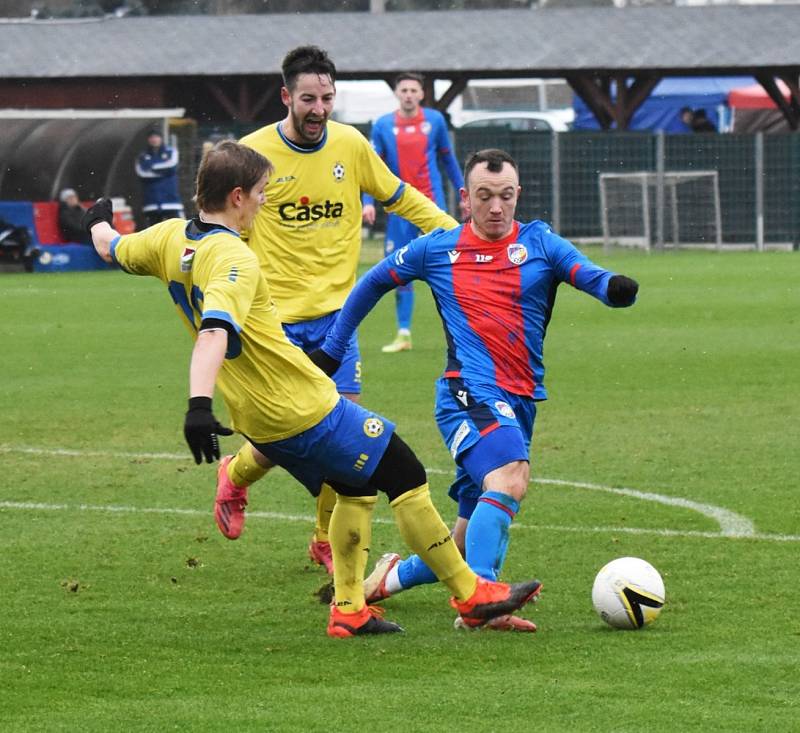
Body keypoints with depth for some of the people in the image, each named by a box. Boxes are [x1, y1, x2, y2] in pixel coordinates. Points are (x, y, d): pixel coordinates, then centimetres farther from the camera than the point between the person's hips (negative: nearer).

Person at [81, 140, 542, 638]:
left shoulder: (170, 238, 2)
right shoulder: (233, 259, -23)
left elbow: (112, 250, 21)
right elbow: (214, 332, -38)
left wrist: (99, 223, 44)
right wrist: (200, 404, -49)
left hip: (257, 422, 9)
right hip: (306, 410, -9)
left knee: (358, 484, 24)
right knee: (407, 478, 2)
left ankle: (349, 609, 19)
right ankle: (470, 595, 8)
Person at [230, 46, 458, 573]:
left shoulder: (351, 145, 1)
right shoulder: (254, 152, -8)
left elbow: (402, 199, 15)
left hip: (336, 314, 3)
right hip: (275, 318, -3)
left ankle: (328, 541, 18)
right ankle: (235, 478, 33)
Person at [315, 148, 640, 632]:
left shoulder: (540, 244, 6)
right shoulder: (436, 250, 6)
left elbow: (590, 275, -11)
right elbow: (373, 284, 20)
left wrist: (615, 287, -35)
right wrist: (332, 350, 20)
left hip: (521, 402, 4)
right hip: (469, 393, -4)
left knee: (474, 535, 10)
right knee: (510, 479, -32)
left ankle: (395, 576, 35)